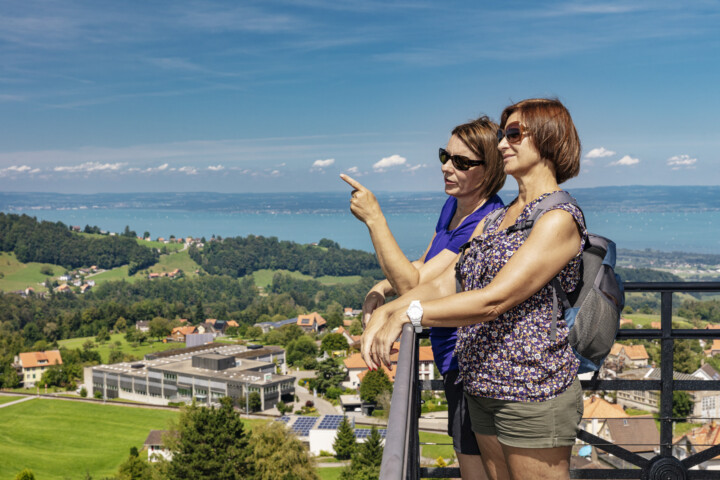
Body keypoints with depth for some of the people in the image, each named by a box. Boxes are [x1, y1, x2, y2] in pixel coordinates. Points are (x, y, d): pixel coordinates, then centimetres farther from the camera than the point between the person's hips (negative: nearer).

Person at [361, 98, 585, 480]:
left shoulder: (559, 219, -14)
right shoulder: (495, 219, 14)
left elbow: (494, 300, -22)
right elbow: (446, 283, 7)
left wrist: (408, 314, -22)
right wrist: (384, 311, -8)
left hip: (533, 392, -8)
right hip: (482, 391, 8)